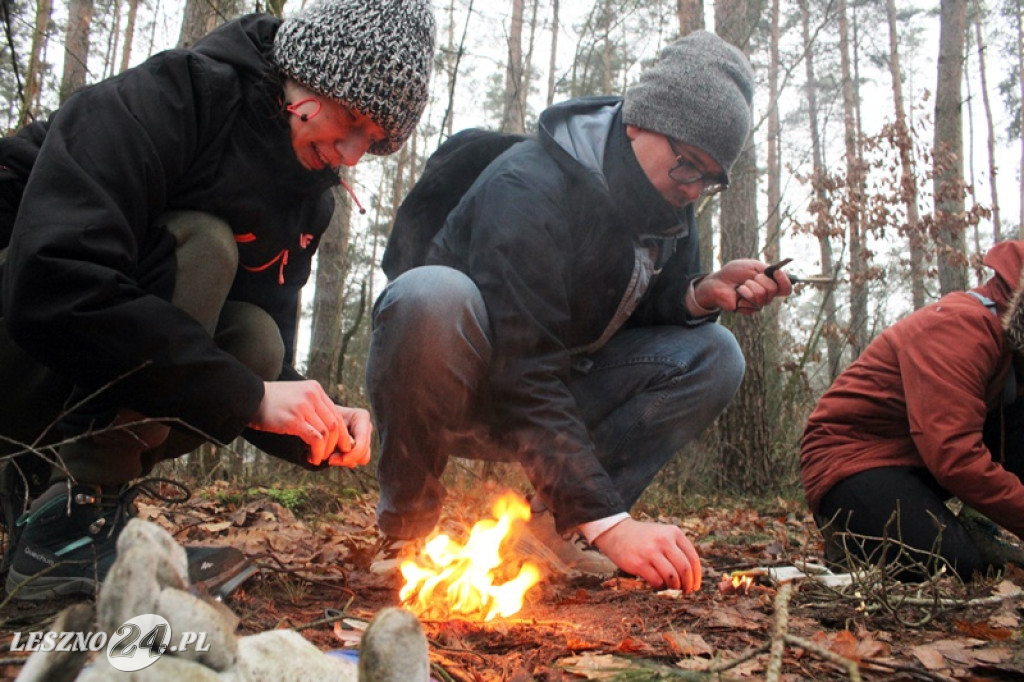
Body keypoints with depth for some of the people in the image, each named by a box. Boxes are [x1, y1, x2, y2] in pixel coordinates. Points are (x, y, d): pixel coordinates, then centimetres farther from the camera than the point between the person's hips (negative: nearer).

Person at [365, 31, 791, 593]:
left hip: (559, 391, 7)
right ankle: (406, 530, -17)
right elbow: (523, 376, -33)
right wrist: (608, 521, -39)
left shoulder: (667, 201, -1)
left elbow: (638, 313, 5)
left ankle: (551, 526, -9)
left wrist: (700, 294, -18)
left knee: (713, 355, -9)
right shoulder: (527, 186, -26)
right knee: (435, 293, -38)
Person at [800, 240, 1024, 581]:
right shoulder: (958, 326, -21)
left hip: (917, 456, 9)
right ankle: (851, 537, -2)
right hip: (851, 458, -9)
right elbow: (953, 454, -30)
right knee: (957, 562, -28)